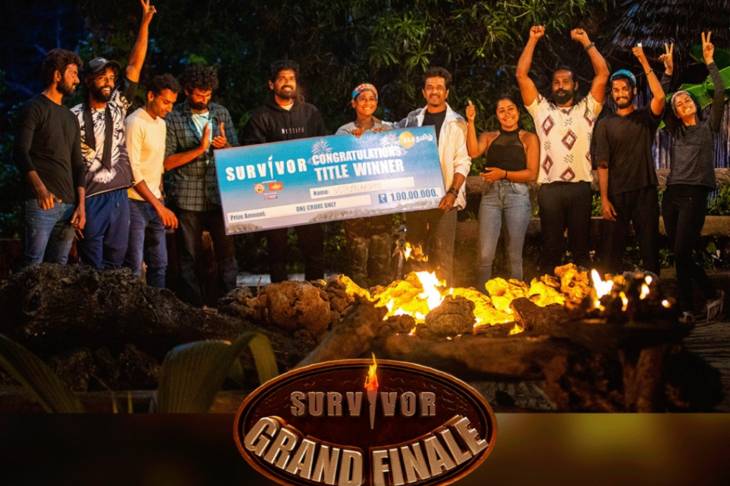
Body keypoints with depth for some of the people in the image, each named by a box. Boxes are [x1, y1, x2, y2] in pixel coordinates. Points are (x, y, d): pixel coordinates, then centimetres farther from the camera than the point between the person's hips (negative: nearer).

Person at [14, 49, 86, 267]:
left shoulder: (70, 118, 22)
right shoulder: (35, 108, 1)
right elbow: (21, 153, -10)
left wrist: (81, 205, 8)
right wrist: (39, 188, -26)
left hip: (69, 205, 7)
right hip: (41, 202, -7)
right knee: (33, 266, -13)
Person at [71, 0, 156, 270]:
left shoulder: (118, 107, 8)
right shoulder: (75, 116, -3)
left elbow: (135, 66, 5)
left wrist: (145, 23, -1)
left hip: (119, 197, 4)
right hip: (90, 199, -4)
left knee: (115, 265, 8)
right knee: (93, 270, -2)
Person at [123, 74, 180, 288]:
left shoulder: (161, 124, 14)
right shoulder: (135, 123, -12)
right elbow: (133, 172, -17)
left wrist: (161, 197, 12)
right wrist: (159, 205, -18)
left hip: (155, 202, 8)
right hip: (136, 203, -8)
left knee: (159, 264, 10)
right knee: (134, 266, -7)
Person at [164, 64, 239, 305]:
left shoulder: (221, 113, 9)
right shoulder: (173, 119, -1)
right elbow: (167, 162, -6)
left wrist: (225, 146, -10)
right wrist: (199, 149, -15)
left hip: (219, 195, 2)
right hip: (187, 198, -2)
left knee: (227, 251, 2)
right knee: (190, 257, 6)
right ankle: (194, 308, 14)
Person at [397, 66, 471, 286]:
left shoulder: (456, 123, 1)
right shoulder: (412, 119, 12)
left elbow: (462, 162, -3)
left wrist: (453, 192, -14)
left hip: (443, 197, -4)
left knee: (442, 253, -8)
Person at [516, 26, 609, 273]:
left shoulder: (587, 109, 14)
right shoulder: (541, 109, 14)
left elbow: (603, 73, 7)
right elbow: (521, 75, 8)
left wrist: (586, 41, 9)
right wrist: (533, 40, 8)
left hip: (581, 187, 0)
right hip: (550, 188, 0)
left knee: (581, 247, 5)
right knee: (551, 248, 3)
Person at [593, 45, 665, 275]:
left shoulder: (646, 118, 8)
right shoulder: (605, 124, 7)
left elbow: (659, 97, -14)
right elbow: (602, 164, 1)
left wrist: (644, 63, -13)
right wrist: (604, 199, -9)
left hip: (645, 190, 0)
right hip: (617, 194, 0)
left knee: (650, 248, 1)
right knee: (613, 250, 0)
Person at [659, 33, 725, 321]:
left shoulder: (708, 127, 7)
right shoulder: (676, 131, 17)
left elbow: (719, 94, -5)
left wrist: (710, 62, -7)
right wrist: (668, 72, 4)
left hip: (694, 194, -5)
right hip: (672, 194, 5)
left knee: (681, 253, -14)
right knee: (679, 255, 3)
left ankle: (712, 295, 1)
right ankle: (686, 309, 8)